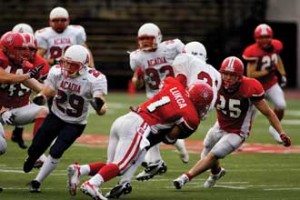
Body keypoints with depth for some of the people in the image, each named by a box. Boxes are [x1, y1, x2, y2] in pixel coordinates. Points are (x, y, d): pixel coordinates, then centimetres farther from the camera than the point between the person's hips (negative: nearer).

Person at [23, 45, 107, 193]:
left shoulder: (95, 79, -27)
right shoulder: (57, 72, -18)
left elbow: (101, 110, -29)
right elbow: (45, 94, -8)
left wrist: (99, 105, -54)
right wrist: (40, 98, -33)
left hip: (75, 124, -3)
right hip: (56, 116, 3)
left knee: (56, 152, -14)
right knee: (35, 150, 4)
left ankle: (37, 181, 8)